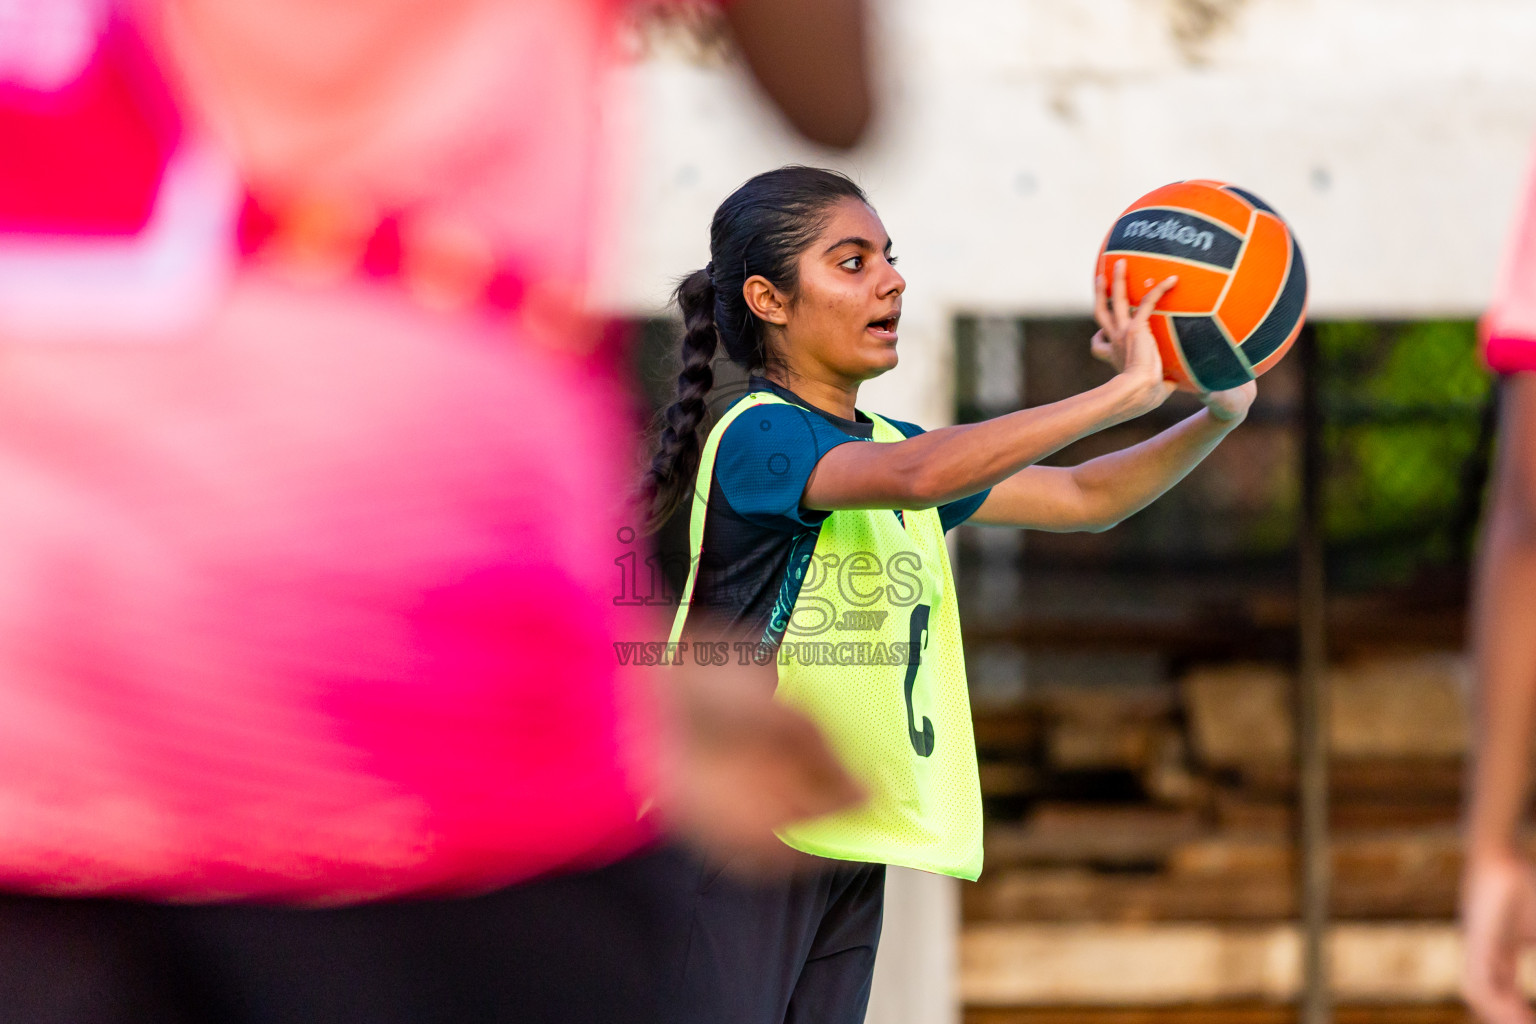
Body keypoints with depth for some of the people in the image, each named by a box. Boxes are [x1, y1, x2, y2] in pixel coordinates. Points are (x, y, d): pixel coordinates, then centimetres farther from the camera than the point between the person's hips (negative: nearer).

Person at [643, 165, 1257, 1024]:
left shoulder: (887, 443, 16)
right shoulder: (756, 436, -12)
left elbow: (1082, 498, 18)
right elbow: (917, 476, -30)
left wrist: (1217, 417, 1)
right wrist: (1127, 393, -33)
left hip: (849, 848, 8)